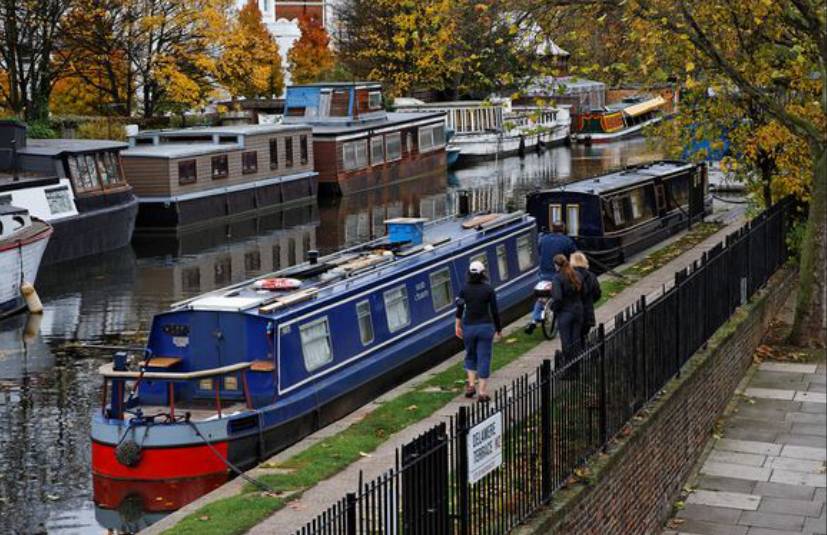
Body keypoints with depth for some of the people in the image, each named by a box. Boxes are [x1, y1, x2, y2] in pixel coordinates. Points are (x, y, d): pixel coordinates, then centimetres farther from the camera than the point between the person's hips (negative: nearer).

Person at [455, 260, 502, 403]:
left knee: (470, 356, 22)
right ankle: (482, 393, -1)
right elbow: (494, 311, -3)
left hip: (468, 327, 2)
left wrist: (457, 325, 2)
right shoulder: (488, 289, -5)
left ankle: (471, 384, 10)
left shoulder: (464, 289, -1)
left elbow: (460, 308, -6)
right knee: (484, 359, 2)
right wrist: (498, 329, 7)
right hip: (486, 327, -2)